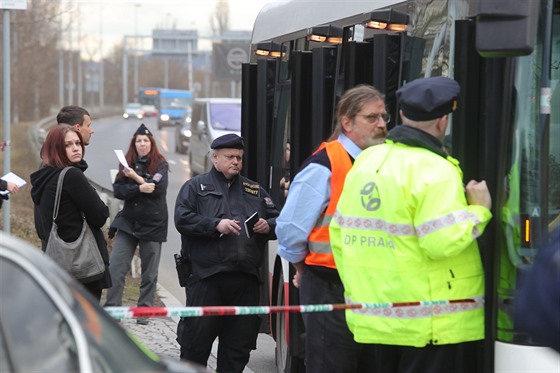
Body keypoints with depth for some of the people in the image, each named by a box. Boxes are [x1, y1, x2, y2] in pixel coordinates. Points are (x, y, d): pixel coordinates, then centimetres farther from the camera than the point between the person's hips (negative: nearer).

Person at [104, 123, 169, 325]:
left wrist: (136, 177, -19)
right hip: (128, 222, 2)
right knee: (116, 267, -7)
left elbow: (159, 188, -15)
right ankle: (111, 308, -3)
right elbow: (118, 190, -4)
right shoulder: (127, 163, 6)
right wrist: (139, 188, -20)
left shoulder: (160, 164, -1)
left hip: (152, 224, -2)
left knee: (149, 273, 5)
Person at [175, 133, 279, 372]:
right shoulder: (196, 187, 8)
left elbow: (278, 220, 20)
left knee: (239, 343, 7)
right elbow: (182, 219, -5)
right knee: (196, 339, -2)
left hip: (246, 280, 4)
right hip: (206, 277, -4)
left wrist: (268, 226, -3)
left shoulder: (255, 191, 20)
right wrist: (216, 225, -15)